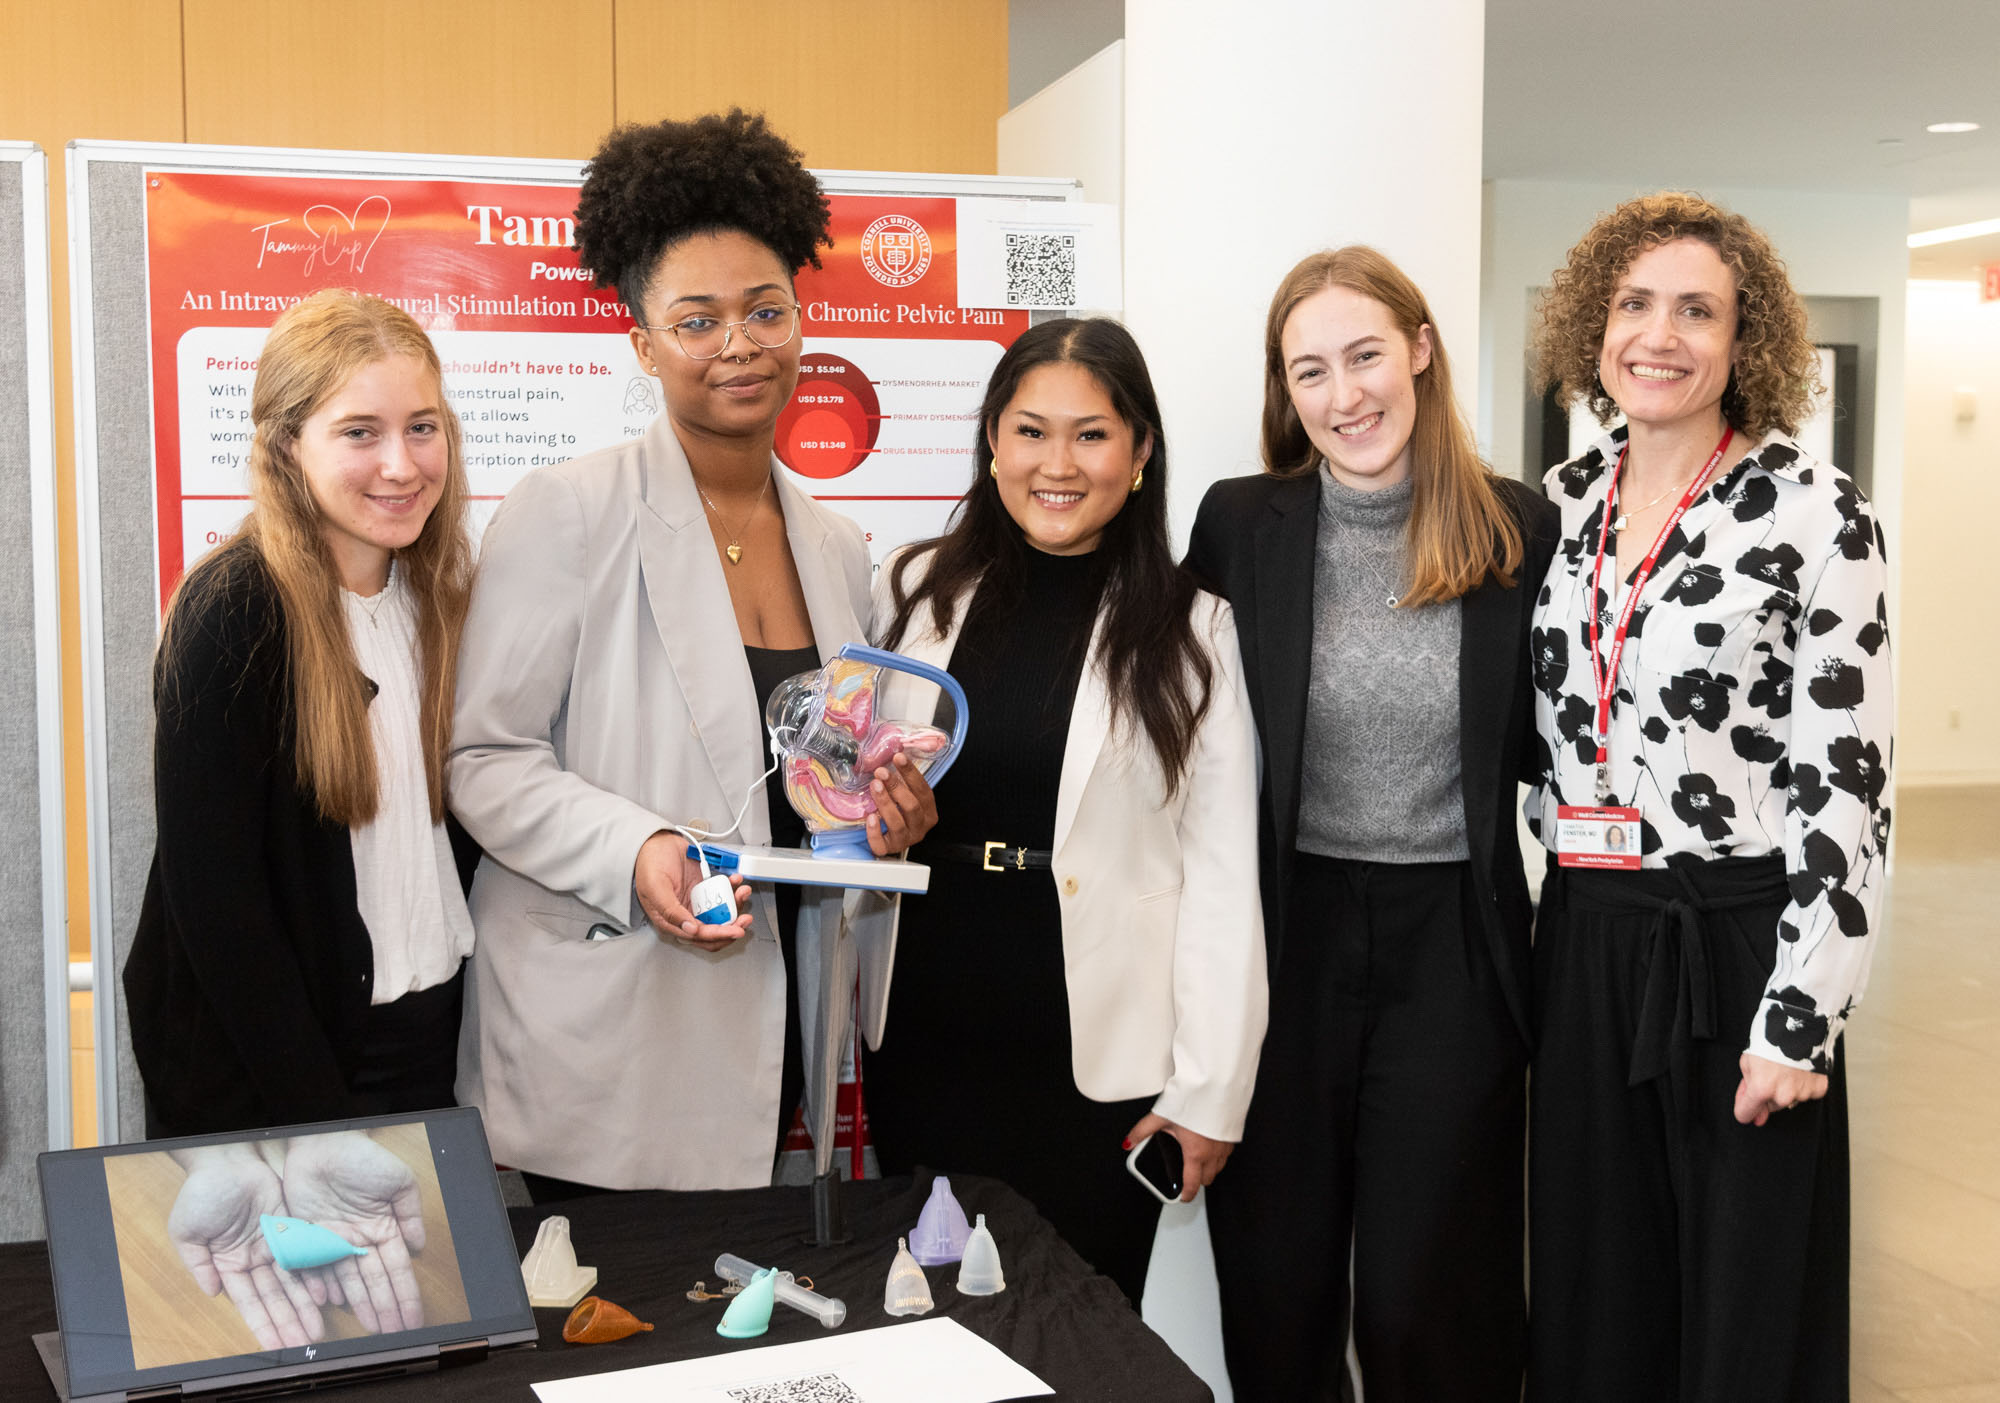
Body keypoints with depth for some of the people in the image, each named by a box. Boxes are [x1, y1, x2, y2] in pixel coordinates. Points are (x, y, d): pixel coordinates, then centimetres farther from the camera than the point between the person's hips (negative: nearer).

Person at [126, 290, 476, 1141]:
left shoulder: (437, 595, 3)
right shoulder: (232, 612, -17)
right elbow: (211, 894, -18)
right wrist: (319, 1113, -18)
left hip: (428, 1046, 6)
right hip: (255, 1086, -6)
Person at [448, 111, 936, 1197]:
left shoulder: (835, 546, 11)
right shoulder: (566, 516, -8)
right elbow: (484, 758, -9)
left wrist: (886, 812, 0)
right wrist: (634, 854, -23)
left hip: (768, 1026, 5)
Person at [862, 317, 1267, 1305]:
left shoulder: (1190, 628, -4)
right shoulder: (914, 592, 3)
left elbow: (1223, 871, -5)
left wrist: (1210, 1088, -8)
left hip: (1098, 1047, -2)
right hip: (925, 1036, 3)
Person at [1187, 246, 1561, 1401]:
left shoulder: (1522, 531, -3)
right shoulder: (1239, 525, -2)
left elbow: (1550, 746, 8)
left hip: (1451, 946, -1)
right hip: (1285, 935, 1)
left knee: (1427, 1296, 8)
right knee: (1274, 1283, 13)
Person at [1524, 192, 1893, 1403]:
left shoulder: (1813, 512, -10)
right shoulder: (1565, 503, 7)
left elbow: (1848, 782, -12)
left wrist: (1801, 1020, -15)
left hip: (1737, 945, -5)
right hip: (1583, 943, 5)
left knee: (1748, 1304, 8)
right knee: (1593, 1285, 16)